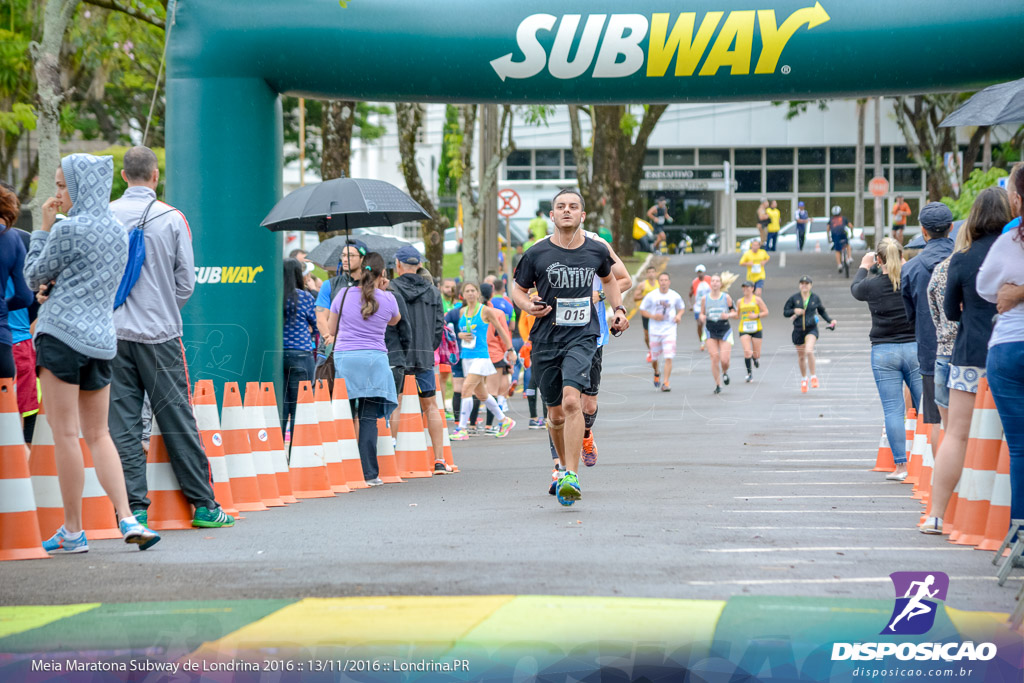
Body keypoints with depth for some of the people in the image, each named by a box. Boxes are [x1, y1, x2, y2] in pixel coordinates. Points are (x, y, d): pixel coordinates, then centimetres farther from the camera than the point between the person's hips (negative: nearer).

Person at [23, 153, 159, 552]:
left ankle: (73, 531, -1)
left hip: (62, 336, -7)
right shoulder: (118, 231, 14)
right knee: (98, 434, 13)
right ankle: (127, 520, 0)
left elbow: (34, 276, 0)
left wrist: (43, 227, 5)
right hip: (102, 339, 7)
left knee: (65, 434, -3)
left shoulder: (68, 230, -10)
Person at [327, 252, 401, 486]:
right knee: (369, 419, 0)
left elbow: (331, 327, 13)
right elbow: (394, 320, 25)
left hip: (344, 359, 0)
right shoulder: (387, 299, 2)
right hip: (375, 360, 0)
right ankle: (369, 473, -5)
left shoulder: (344, 294, 1)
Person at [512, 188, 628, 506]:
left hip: (582, 337, -1)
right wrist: (528, 305, -10)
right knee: (555, 413, 8)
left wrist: (618, 309, 14)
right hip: (545, 339, 1)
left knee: (571, 400, -22)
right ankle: (564, 467, 34)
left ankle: (571, 478, -24)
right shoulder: (537, 253, -1)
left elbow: (608, 279, 27)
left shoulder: (596, 251, 5)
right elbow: (518, 289, 11)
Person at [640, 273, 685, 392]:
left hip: (669, 330, -1)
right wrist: (653, 316, -13)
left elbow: (681, 308, 18)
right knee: (655, 357, 10)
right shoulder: (651, 296, -3)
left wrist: (679, 315, -4)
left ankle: (666, 382, -9)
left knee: (668, 358, -12)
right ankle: (656, 373, 43)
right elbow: (642, 310, 3)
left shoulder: (675, 296, 0)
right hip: (655, 330, 1)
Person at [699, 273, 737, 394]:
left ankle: (725, 373, 27)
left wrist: (728, 315, -18)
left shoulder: (726, 297, -3)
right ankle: (718, 384, 6)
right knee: (714, 358, -6)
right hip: (711, 332, 1)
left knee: (724, 359, -9)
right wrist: (702, 317, -15)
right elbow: (702, 313, 8)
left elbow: (734, 312, 4)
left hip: (725, 331, -1)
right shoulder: (705, 298, 0)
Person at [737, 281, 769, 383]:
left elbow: (766, 312, 2)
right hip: (744, 330, 1)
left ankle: (756, 358, 40)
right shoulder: (740, 301, 10)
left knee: (756, 354, 1)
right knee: (747, 351, -17)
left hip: (756, 329, -1)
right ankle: (749, 373, -6)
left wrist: (757, 315, -13)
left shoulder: (757, 299, 2)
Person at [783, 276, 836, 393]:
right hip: (798, 330, 2)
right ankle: (804, 379, 35)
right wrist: (794, 311, -15)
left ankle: (813, 377, -12)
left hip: (811, 329, -2)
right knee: (801, 357, 12)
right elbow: (785, 312, 4)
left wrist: (830, 320, 3)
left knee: (809, 351, -26)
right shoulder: (794, 298, 0)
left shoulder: (815, 298, 1)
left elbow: (822, 311, 16)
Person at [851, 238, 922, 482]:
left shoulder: (872, 284, -4)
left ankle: (900, 465, -2)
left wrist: (864, 266, 36)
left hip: (883, 352, 0)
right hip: (915, 348, 0)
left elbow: (855, 289, 19)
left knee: (893, 410, 1)